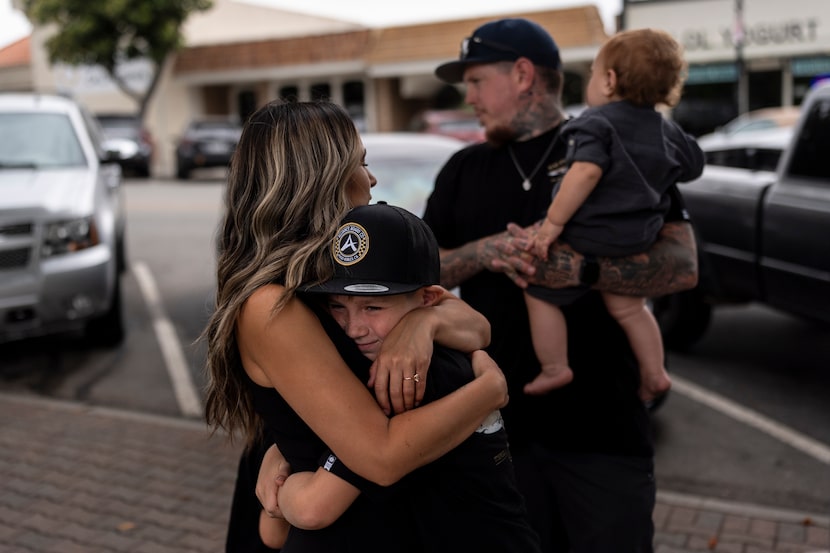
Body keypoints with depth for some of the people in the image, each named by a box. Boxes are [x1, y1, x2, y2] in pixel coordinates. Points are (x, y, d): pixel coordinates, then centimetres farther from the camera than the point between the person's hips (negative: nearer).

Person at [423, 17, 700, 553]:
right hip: (498, 423, 4)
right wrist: (488, 250, -13)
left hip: (603, 427, -3)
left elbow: (683, 266, -9)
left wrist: (578, 269, -25)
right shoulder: (464, 170, 11)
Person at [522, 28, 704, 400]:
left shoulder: (596, 122, -12)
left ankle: (554, 369, 13)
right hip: (640, 237, 7)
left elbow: (587, 172, -28)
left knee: (540, 293, 9)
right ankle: (654, 374, 30)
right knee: (628, 307, 24)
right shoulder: (666, 131, 9)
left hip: (588, 236, -7)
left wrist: (554, 221, -26)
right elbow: (694, 165, 23)